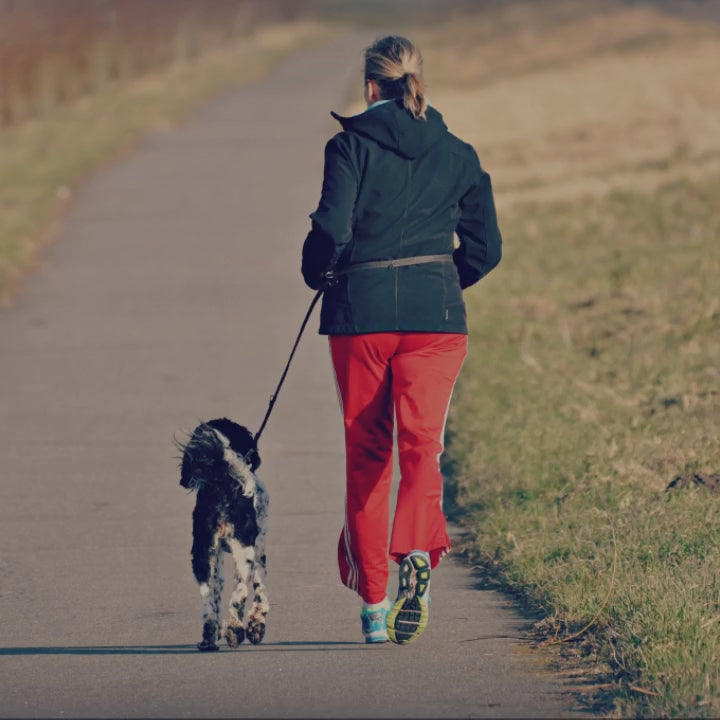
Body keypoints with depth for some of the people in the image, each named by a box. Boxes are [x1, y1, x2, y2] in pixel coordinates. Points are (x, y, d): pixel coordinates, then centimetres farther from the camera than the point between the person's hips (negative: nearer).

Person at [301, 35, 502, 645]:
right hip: (435, 314, 1)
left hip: (361, 311, -1)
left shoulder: (352, 144, -2)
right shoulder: (457, 154, 8)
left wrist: (318, 275, 7)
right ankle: (417, 554, -35)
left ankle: (372, 600, 16)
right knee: (422, 441, -7)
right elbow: (485, 247, 9)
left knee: (366, 453, 11)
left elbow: (332, 228, -13)